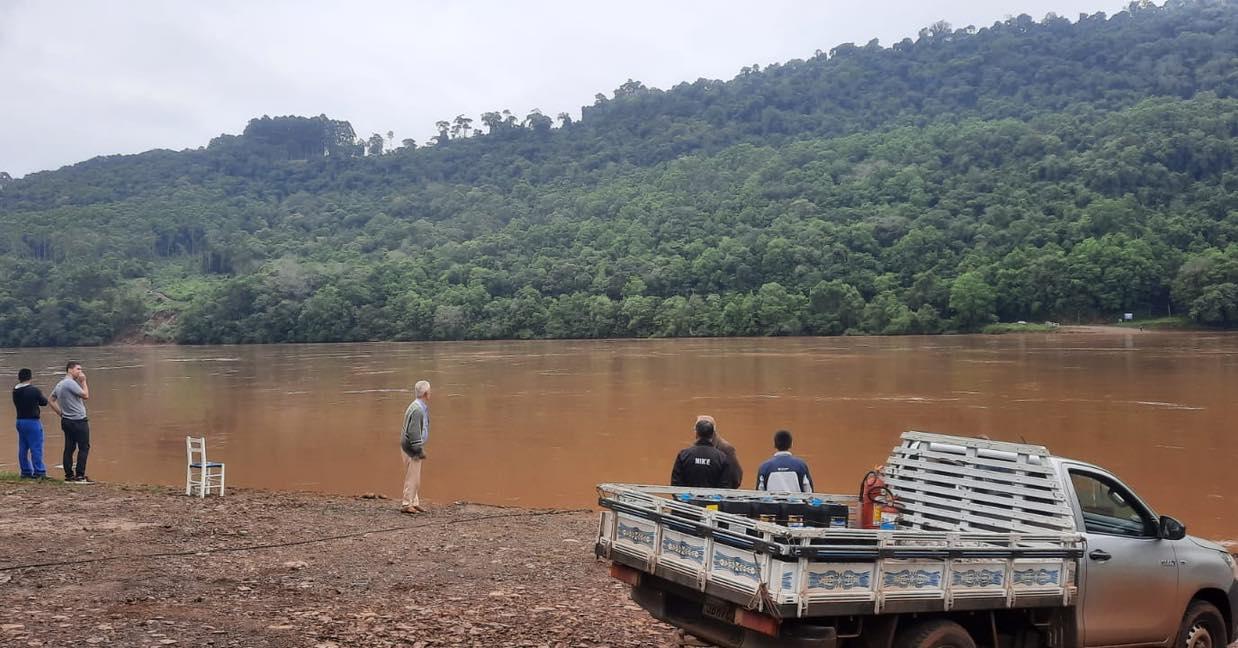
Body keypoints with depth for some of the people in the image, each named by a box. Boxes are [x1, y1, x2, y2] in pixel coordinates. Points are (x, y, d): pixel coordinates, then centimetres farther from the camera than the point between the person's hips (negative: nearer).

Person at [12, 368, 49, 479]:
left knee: (22, 448, 12)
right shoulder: (34, 390, -14)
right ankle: (39, 472, -3)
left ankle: (26, 471, 17)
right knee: (36, 448, -3)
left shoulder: (15, 391, 2)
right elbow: (44, 402, -2)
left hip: (20, 421, 6)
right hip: (32, 421, -6)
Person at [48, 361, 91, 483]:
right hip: (78, 421, -9)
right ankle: (80, 476, -7)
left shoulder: (59, 385, 13)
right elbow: (86, 396, -14)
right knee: (84, 448, -5)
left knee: (69, 448, 10)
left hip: (66, 421, 9)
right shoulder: (71, 383, -16)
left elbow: (50, 401, 19)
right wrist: (83, 381, -7)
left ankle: (69, 475, 11)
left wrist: (61, 413, 16)